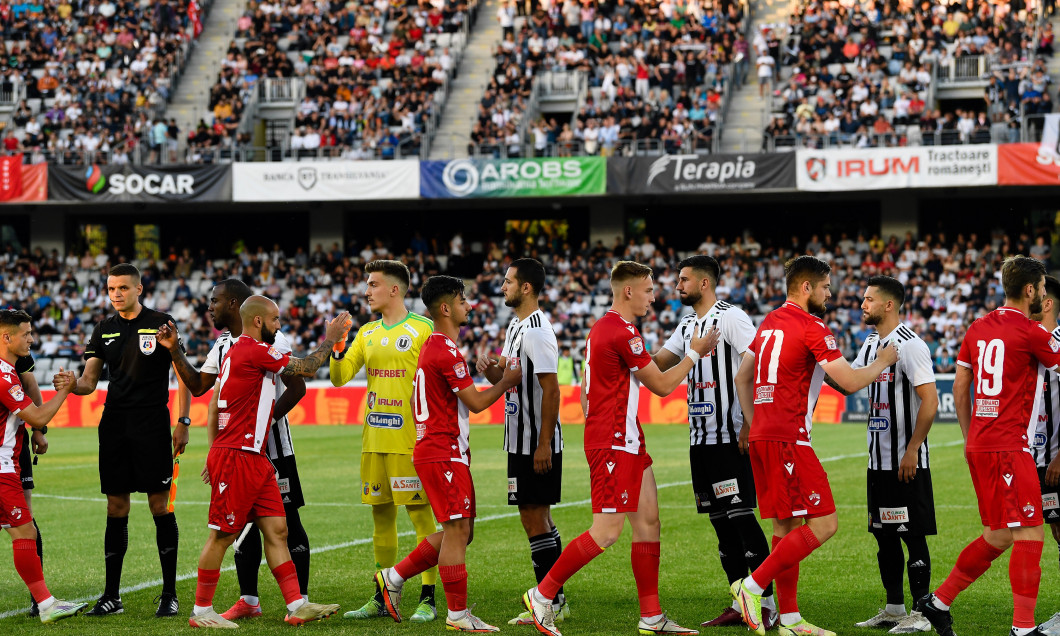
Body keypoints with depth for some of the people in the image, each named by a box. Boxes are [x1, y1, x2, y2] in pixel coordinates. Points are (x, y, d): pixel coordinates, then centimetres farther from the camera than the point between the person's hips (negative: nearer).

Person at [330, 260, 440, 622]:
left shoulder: (423, 329, -5)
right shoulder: (367, 333, 14)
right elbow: (339, 377, 11)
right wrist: (338, 349, -8)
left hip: (410, 439, -6)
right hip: (374, 439, 6)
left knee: (420, 514, -5)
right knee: (381, 515, 11)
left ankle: (428, 599, -2)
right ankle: (382, 599, 18)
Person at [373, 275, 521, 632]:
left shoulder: (430, 348, 16)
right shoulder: (447, 353, -17)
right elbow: (476, 403, -15)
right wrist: (506, 382, 0)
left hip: (433, 449, 10)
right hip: (443, 452, -10)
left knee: (460, 531, 13)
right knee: (458, 529, -7)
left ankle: (394, 577, 18)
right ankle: (458, 614, -3)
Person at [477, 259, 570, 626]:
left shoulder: (536, 331, -17)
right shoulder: (515, 326, 15)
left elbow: (551, 390, -21)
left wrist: (544, 444, -23)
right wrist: (492, 373, 1)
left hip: (537, 443, -10)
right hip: (520, 441, 10)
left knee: (534, 519, -6)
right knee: (537, 518, 13)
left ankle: (550, 603, -2)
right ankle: (554, 600, 19)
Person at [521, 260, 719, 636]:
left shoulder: (602, 328, 15)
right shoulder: (622, 332, -16)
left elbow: (584, 387, 23)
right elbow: (662, 385, -11)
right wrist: (695, 353, 1)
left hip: (627, 443, 11)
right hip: (613, 443, -11)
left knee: (648, 522, 8)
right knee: (607, 531, -9)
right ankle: (542, 595, 0)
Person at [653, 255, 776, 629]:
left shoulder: (730, 318, -9)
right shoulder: (688, 325, 18)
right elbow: (657, 364, 20)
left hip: (730, 437, -9)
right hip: (700, 439, 9)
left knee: (741, 516, -10)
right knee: (719, 519, 8)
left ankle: (767, 604, -7)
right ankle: (740, 604, 13)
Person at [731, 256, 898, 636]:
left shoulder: (770, 323, 17)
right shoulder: (811, 328, -10)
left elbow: (742, 379, 23)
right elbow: (850, 382, -12)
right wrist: (883, 362, 5)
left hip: (762, 435, 9)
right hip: (789, 438, -9)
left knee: (786, 526, 12)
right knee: (823, 524, -7)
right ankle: (753, 587, -11)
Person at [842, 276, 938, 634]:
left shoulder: (911, 345, -14)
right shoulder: (871, 344, 13)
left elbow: (930, 402, -18)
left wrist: (912, 451, -20)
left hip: (907, 462, -9)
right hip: (879, 460, 9)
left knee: (913, 535, -5)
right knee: (884, 534, 12)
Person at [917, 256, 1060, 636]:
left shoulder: (979, 328, 12)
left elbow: (960, 388, 17)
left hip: (979, 446, 8)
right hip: (1009, 447, -8)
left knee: (998, 537, 15)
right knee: (1030, 533, -5)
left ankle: (938, 602, 19)